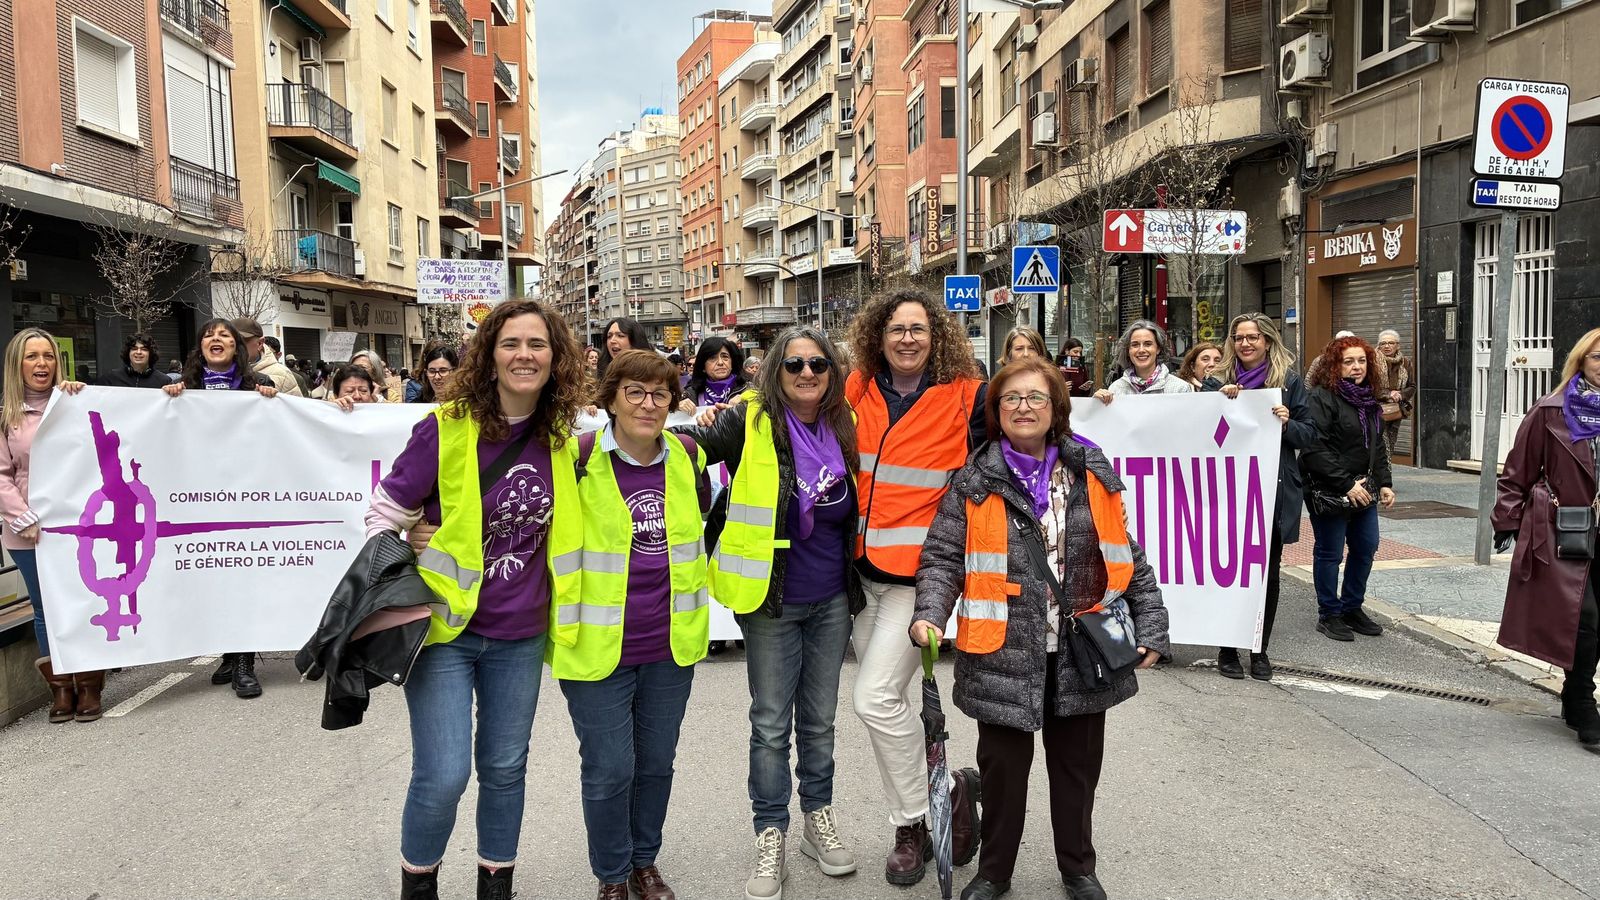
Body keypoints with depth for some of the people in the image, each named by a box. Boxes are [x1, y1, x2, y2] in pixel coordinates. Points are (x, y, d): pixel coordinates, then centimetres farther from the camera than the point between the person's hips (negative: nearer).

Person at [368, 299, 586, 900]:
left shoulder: (562, 439, 0)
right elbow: (383, 513, -6)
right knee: (443, 776, -6)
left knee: (505, 767, 15)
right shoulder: (447, 427, -13)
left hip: (519, 636, 4)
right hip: (445, 626, -4)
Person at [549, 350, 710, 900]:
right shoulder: (578, 460, -13)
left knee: (657, 761, 17)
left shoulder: (688, 456, 1)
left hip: (671, 644, 4)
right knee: (609, 769, 4)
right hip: (598, 645, -4)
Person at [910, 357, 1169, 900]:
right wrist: (930, 615, -18)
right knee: (1003, 767, 10)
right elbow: (942, 558, -2)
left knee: (1077, 765, 16)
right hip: (1003, 654, -2)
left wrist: (1150, 625, 5)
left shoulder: (1091, 475, 5)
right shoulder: (975, 483, -1)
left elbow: (1128, 558, 10)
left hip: (1082, 652, 2)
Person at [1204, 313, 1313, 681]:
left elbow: (1309, 435, 6)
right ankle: (1227, 648, 14)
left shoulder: (1289, 381, 5)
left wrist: (1287, 423, -15)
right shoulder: (1218, 381, 7)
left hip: (1275, 491, 0)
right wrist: (1222, 400, -11)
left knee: (1268, 571, 6)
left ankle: (1260, 650, 19)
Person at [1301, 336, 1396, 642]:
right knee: (1329, 553, 2)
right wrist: (1346, 484, -21)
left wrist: (1384, 483, 11)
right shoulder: (1321, 398, -15)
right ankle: (1329, 615, 14)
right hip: (1329, 491, -8)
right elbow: (1315, 449, -22)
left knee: (1366, 547, 13)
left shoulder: (1368, 400, 13)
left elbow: (1376, 445, 21)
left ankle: (1352, 608, 28)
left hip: (1362, 489, 8)